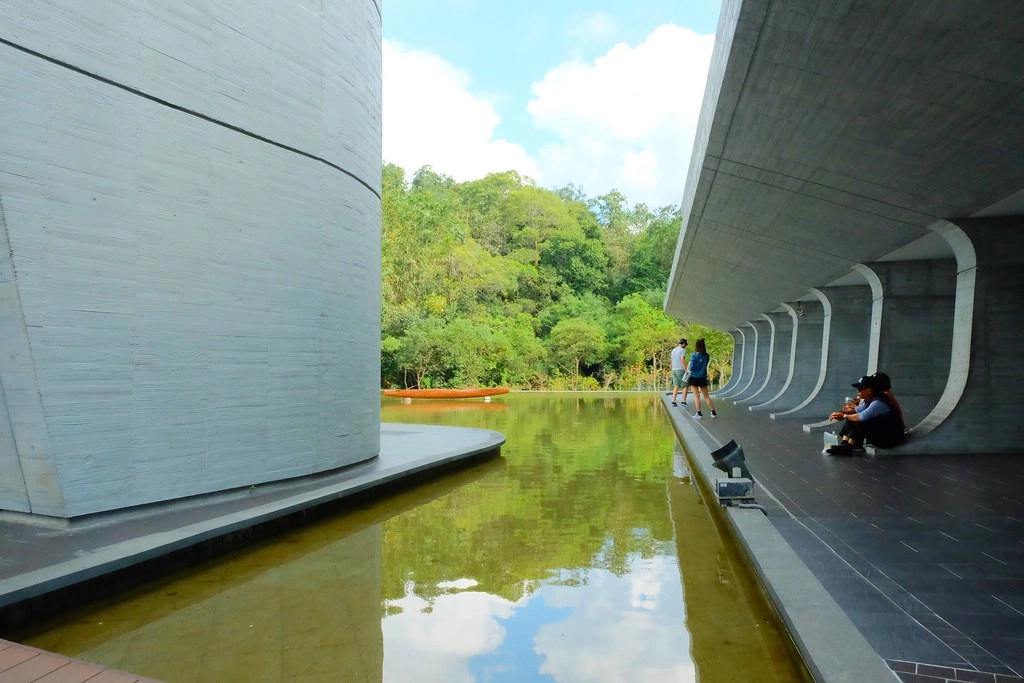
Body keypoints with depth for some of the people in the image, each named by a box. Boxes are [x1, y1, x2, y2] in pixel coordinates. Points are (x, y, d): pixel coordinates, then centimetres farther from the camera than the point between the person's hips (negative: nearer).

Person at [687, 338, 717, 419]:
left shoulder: (694, 355, -14)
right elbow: (705, 366, 10)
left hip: (694, 378, -4)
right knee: (706, 396, 14)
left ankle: (699, 413, 4)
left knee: (696, 396, 4)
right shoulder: (707, 356, -1)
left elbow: (691, 367, -15)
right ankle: (713, 412, 16)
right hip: (703, 378, 4)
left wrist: (690, 370, 5)